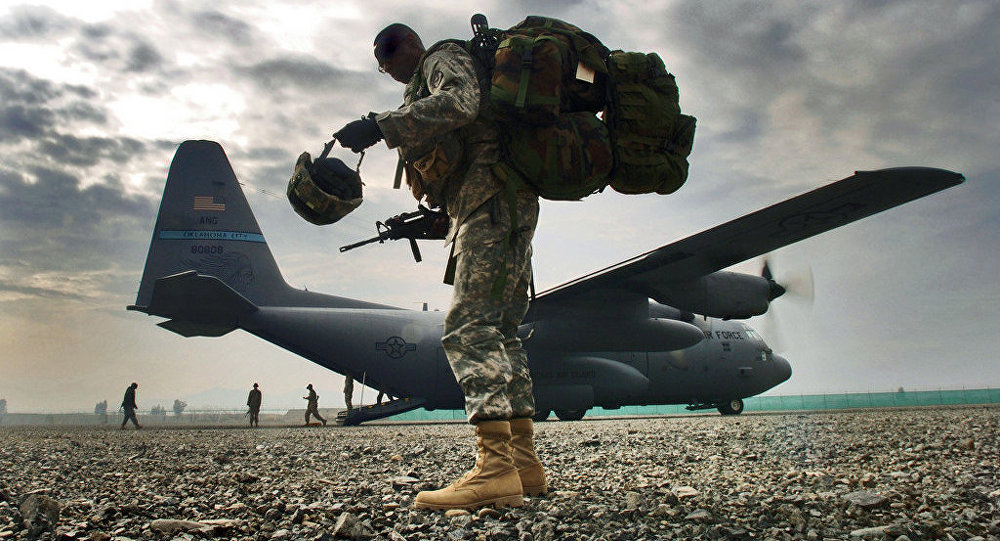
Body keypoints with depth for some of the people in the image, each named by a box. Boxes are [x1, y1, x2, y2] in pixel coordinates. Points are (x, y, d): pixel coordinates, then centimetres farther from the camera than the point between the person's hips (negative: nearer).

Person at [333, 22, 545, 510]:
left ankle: (495, 467, -30)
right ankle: (524, 461, 8)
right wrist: (435, 216, 24)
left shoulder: (445, 58, 6)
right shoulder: (428, 84, 34)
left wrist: (381, 126, -25)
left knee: (469, 327, -21)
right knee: (498, 333, 7)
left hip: (491, 203, -11)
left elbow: (460, 102, -20)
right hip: (504, 210, 11)